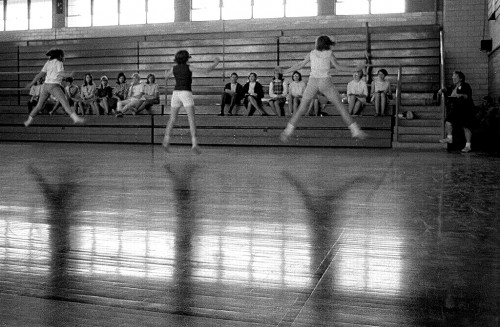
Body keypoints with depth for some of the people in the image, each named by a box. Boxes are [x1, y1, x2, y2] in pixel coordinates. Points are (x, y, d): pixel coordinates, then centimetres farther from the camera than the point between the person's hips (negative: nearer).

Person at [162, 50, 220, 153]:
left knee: (172, 119, 15)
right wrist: (215, 63, 12)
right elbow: (206, 71, -4)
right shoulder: (189, 67, 0)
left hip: (176, 93, 4)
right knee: (191, 119, -8)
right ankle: (194, 143, -21)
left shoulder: (174, 68, 10)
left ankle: (166, 140, 6)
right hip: (186, 93, -4)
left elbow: (166, 76, 31)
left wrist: (166, 72, 56)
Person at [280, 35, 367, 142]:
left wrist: (284, 71, 19)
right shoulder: (329, 53, 3)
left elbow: (299, 65, 10)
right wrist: (353, 69, 9)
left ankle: (288, 131, -3)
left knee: (302, 108, 8)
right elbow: (338, 67, 1)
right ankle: (355, 131, 2)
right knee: (340, 106, 6)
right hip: (325, 82, -2)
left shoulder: (312, 53, 9)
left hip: (313, 82, 2)